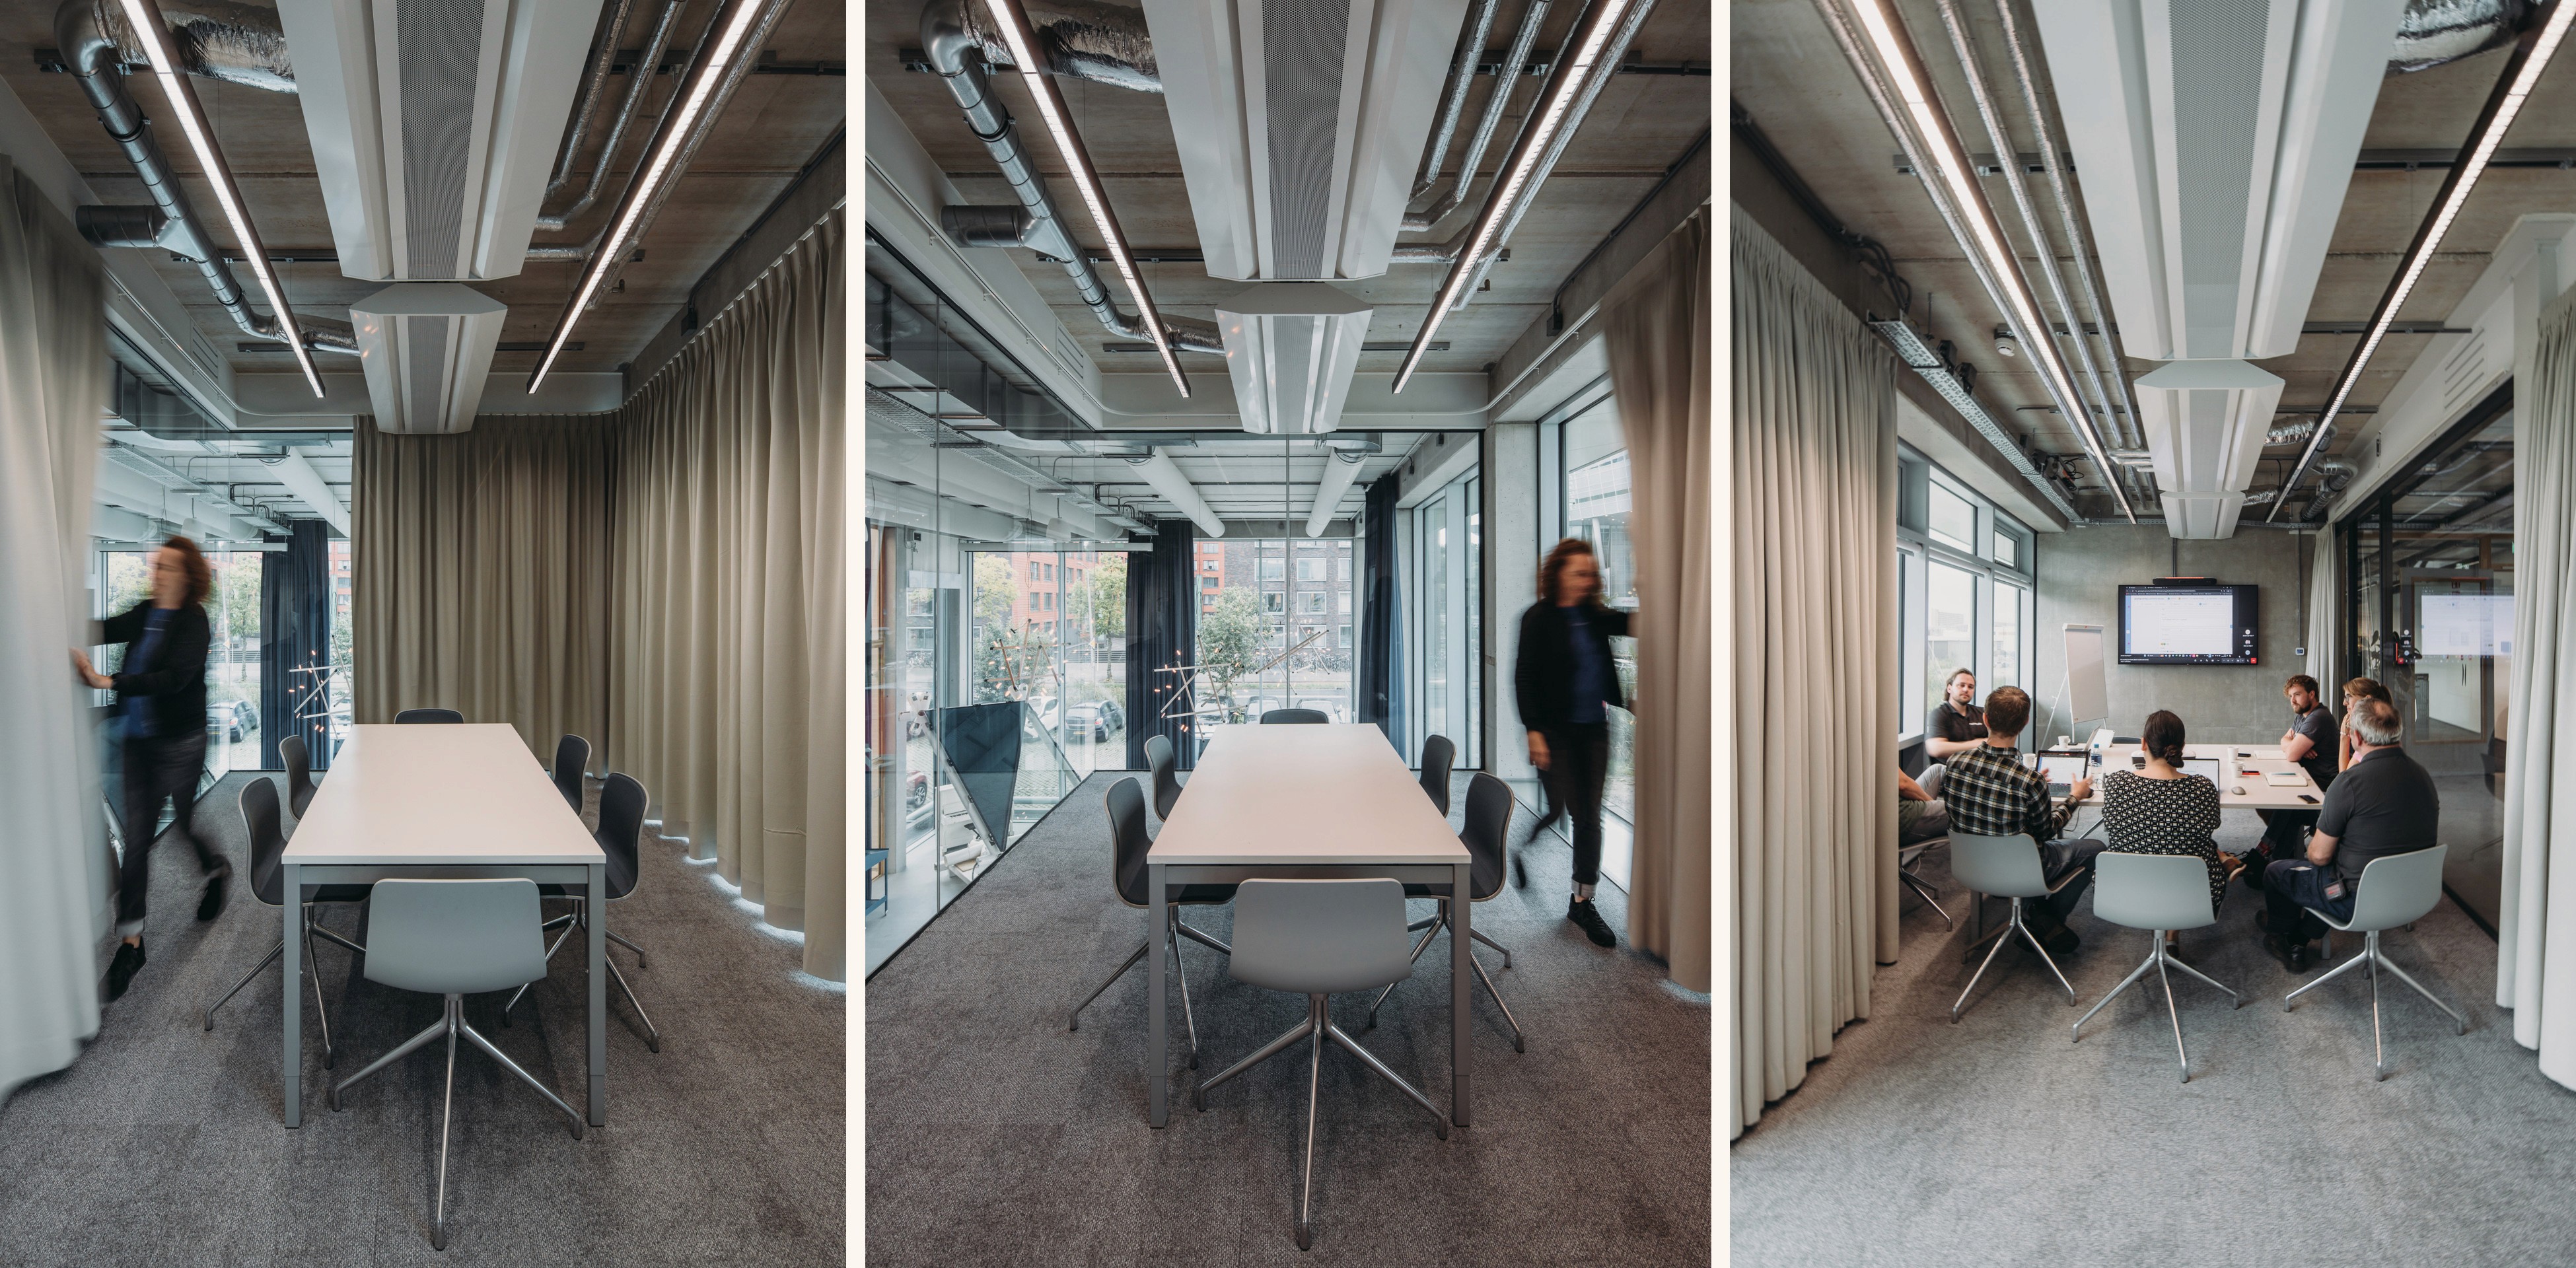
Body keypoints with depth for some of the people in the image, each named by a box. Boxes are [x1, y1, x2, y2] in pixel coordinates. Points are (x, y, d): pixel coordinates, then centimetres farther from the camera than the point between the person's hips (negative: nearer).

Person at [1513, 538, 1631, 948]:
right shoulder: (1539, 618, -7)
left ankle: (1582, 903, 14)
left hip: (1594, 729, 5)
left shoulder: (1594, 615, 9)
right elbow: (1524, 678, -9)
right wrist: (1534, 731, -15)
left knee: (1589, 817, 6)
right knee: (1559, 808, -3)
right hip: (1557, 731, -5)